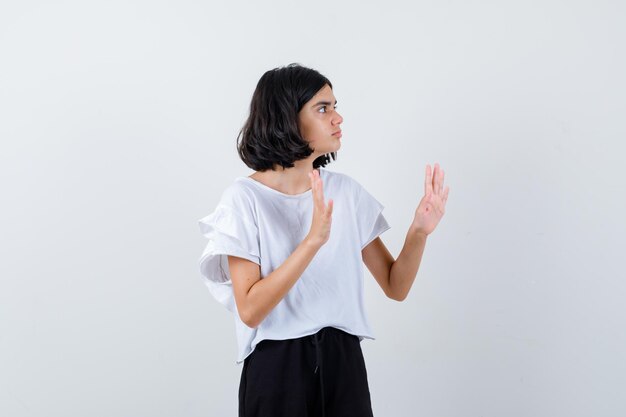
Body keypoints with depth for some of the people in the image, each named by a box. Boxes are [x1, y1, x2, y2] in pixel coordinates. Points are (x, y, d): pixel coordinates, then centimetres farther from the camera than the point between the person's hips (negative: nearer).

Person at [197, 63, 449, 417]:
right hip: (277, 368, -4)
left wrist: (419, 231, -12)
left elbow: (396, 287, 5)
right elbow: (250, 310, -18)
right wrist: (313, 240, -27)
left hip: (344, 364, 4)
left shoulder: (346, 191, 2)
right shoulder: (245, 198, -10)